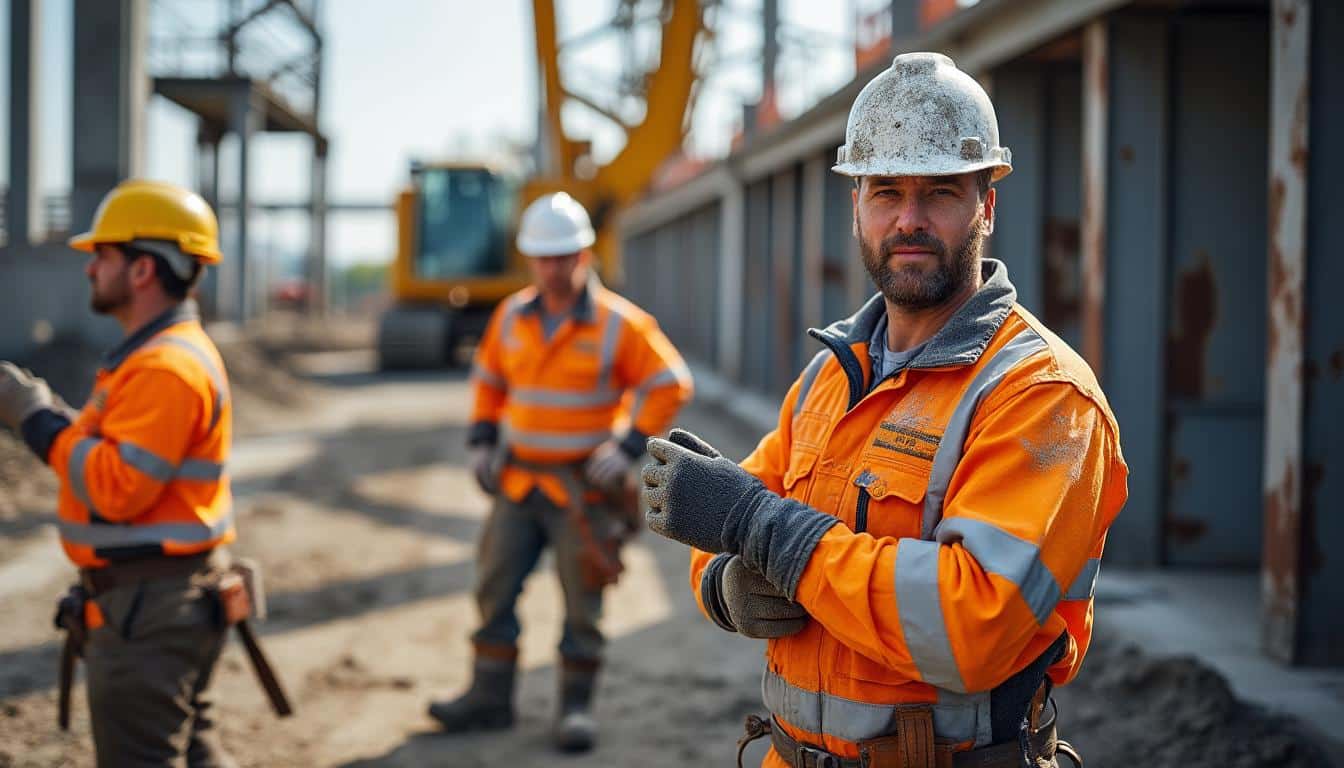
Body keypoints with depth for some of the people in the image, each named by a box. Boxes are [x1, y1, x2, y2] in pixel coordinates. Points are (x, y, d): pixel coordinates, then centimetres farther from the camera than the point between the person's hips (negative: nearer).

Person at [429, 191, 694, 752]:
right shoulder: (512, 317, 4)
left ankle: (577, 706, 11)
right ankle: (490, 696, 15)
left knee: (582, 600, 1)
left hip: (583, 488, -5)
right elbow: (489, 379, 19)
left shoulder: (617, 323, -11)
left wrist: (627, 447, -15)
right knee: (495, 586, 6)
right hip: (518, 480, 5)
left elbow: (669, 384, -9)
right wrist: (481, 442, 9)